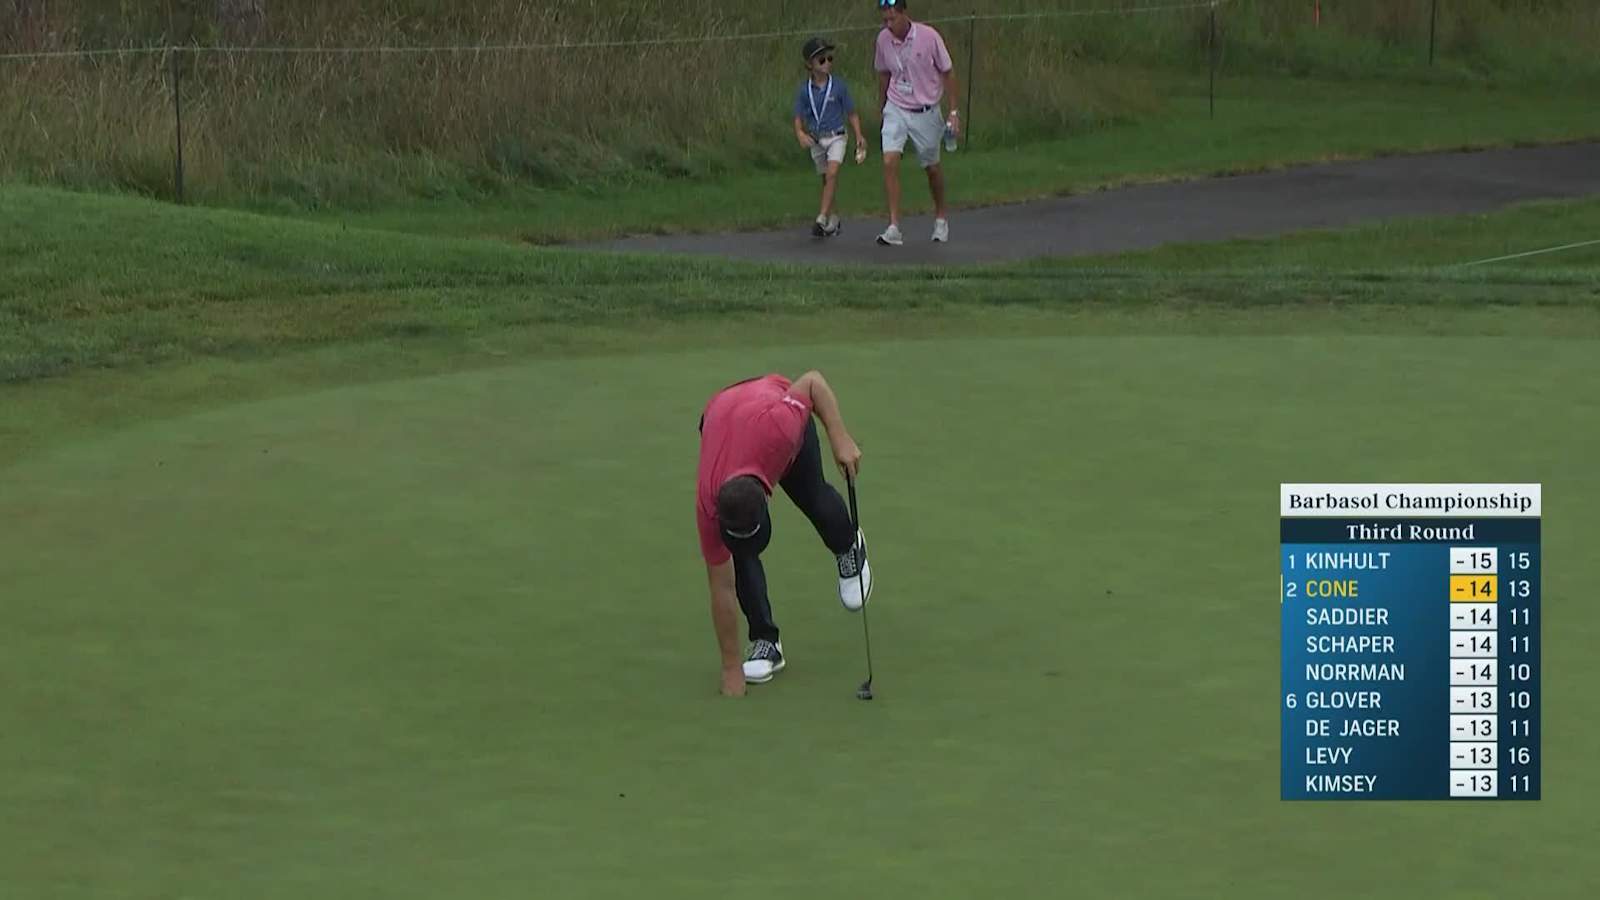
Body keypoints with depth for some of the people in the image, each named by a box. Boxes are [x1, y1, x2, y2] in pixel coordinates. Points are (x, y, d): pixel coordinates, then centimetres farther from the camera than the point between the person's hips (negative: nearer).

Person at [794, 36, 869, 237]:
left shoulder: (838, 85, -6)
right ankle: (833, 219, 27)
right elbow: (798, 117, 0)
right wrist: (800, 134, -20)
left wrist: (859, 136, -6)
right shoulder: (804, 90, -2)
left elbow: (851, 113, 2)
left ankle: (822, 218, -25)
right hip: (815, 139, 3)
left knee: (832, 173, -21)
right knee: (826, 179, 12)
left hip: (836, 136, -3)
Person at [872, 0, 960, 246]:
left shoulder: (929, 36, -15)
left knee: (932, 167, 10)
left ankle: (941, 217, 35)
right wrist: (882, 108, 18)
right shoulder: (884, 39, -5)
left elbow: (947, 73, -5)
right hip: (896, 111, 2)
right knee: (889, 161, -16)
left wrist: (953, 111, -6)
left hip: (925, 112, -2)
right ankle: (894, 228, -15)